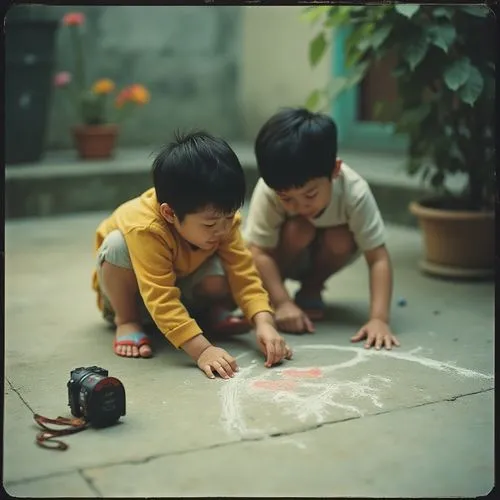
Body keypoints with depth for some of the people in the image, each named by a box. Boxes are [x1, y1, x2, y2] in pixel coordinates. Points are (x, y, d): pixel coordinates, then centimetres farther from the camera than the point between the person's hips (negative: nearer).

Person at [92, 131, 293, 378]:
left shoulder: (222, 221, -25)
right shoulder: (146, 229, -42)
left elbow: (244, 275, -24)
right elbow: (161, 300, -45)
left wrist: (264, 323, -39)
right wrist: (201, 350, -53)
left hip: (181, 286, 3)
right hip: (135, 291, -2)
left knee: (219, 282, -31)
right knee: (116, 245, -35)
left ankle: (210, 312, 4)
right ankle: (126, 320, -14)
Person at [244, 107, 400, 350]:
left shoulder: (354, 192, -34)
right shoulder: (268, 191, -34)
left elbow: (378, 259, -34)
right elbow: (259, 251, -31)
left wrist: (379, 318, -43)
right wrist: (282, 303, -40)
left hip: (319, 256, 2)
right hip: (281, 257, -1)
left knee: (341, 240, -30)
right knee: (298, 230, -32)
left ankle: (310, 290, -1)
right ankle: (266, 295, -8)